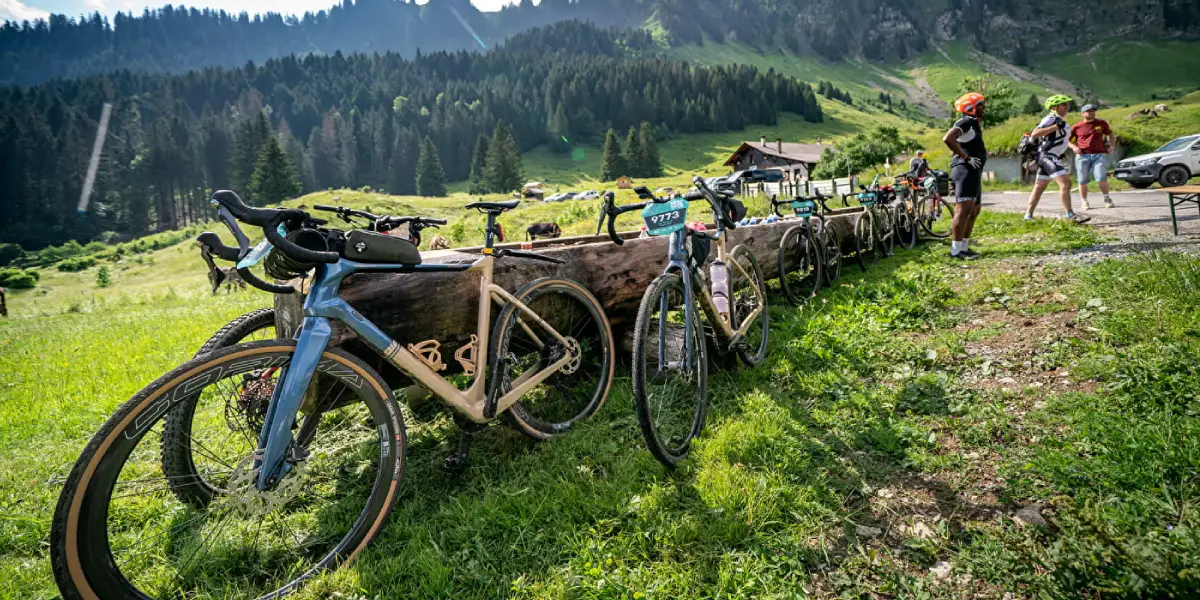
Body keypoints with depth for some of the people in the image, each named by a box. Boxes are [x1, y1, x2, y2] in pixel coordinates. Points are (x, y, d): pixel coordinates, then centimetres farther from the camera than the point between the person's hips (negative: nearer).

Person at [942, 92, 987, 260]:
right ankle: (956, 250, -15)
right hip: (965, 170, -11)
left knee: (975, 210, 14)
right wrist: (965, 157, -24)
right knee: (964, 209, -15)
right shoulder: (966, 122, -11)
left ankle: (964, 246, 19)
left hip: (973, 171, 11)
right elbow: (948, 139, -29)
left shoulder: (974, 124, 22)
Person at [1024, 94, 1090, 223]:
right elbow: (1035, 133, -25)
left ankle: (1028, 215, 15)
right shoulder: (1051, 118, -12)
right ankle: (1070, 215, -17)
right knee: (1065, 183, -16)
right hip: (1048, 155, -11)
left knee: (1039, 187, 11)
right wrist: (1056, 126, -29)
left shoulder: (1058, 120, 18)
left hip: (1053, 157, 11)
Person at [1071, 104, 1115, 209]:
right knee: (1083, 181, 1)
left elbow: (1110, 134, 25)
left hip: (1099, 154, 1)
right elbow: (1066, 140, 11)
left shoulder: (1102, 123, 11)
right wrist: (1073, 147, -7)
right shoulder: (1076, 127, 4)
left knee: (1101, 178, -11)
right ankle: (1083, 202, 13)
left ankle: (1107, 199, 5)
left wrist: (1112, 145, 10)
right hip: (1082, 156, -1)